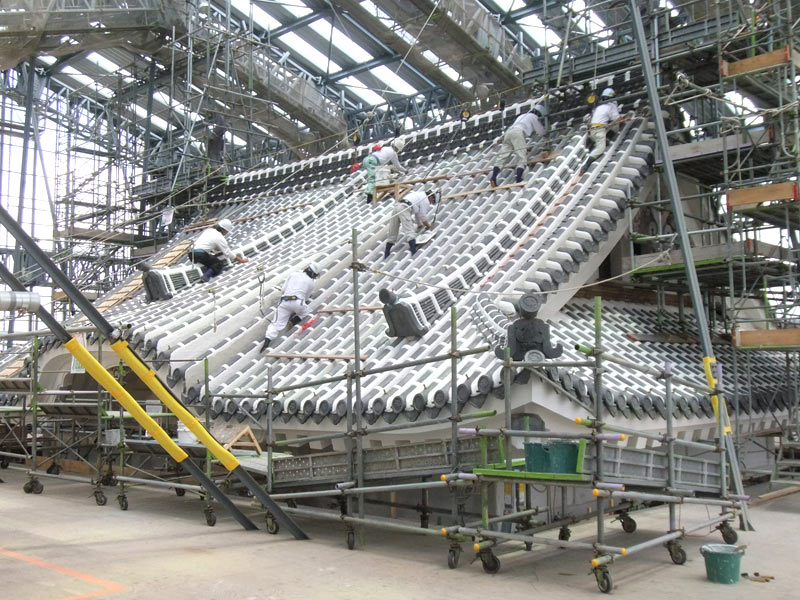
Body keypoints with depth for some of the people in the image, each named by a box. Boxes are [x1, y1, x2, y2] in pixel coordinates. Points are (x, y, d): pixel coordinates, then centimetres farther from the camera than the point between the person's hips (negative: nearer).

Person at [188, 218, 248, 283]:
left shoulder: (209, 230, 20)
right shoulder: (220, 237, -2)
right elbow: (228, 253, 2)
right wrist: (241, 260, 13)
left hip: (191, 253, 8)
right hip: (200, 254, -8)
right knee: (219, 264, 2)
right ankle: (205, 277, -19)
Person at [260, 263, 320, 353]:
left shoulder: (293, 274, 20)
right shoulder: (311, 283, 15)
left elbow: (283, 290, 18)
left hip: (284, 301, 2)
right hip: (298, 303, -2)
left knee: (277, 324, -2)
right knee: (306, 312, 29)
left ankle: (267, 341, -23)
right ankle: (294, 320, 1)